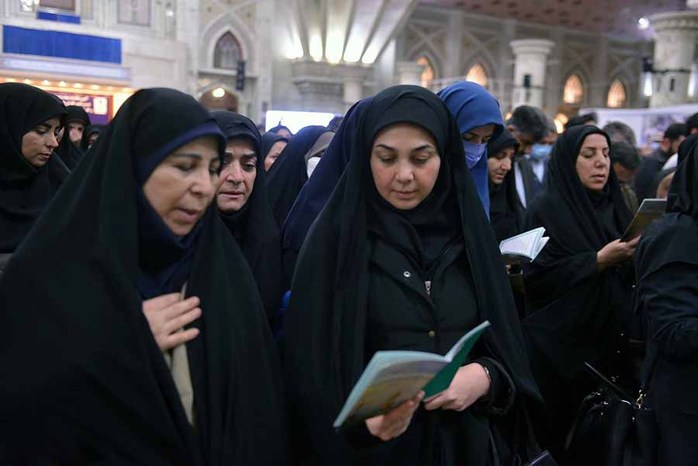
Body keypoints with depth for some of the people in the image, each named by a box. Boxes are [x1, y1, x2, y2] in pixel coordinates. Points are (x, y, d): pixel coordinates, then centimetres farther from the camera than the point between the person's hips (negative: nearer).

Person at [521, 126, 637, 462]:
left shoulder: (614, 207, 11)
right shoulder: (546, 210, -8)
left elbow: (631, 274, 15)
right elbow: (537, 277, -16)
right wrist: (599, 260, -21)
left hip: (612, 340, 6)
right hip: (562, 346, -5)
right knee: (565, 435, 1)